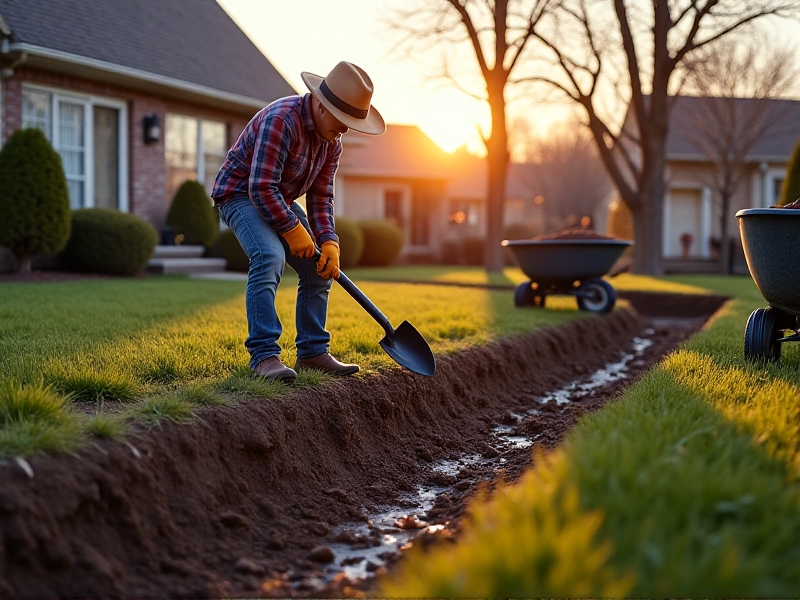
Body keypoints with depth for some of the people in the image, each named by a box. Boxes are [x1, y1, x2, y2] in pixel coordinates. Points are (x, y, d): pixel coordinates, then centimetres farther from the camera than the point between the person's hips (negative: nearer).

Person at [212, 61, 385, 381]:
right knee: (269, 257, -31)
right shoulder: (281, 119, -29)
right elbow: (261, 187, -32)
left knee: (319, 268, 2)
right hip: (240, 193, -9)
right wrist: (293, 230, -25)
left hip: (281, 200, 9)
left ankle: (312, 352, 10)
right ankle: (264, 355, -31)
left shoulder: (332, 141, -1)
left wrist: (328, 241, -10)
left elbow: (320, 196, 3)